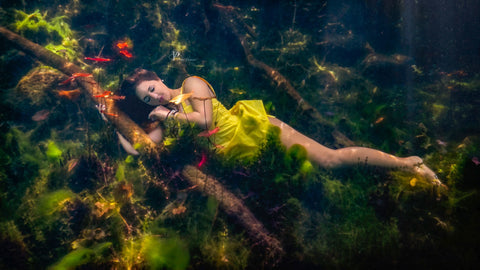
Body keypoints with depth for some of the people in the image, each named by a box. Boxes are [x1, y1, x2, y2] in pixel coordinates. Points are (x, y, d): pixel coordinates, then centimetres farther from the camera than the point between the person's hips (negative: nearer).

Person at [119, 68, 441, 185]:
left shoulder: (191, 85, 0)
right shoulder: (164, 119, 18)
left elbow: (205, 119, -14)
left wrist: (170, 114, -1)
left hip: (251, 128, -6)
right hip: (239, 155, 6)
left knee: (329, 158, -13)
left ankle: (406, 162, -2)